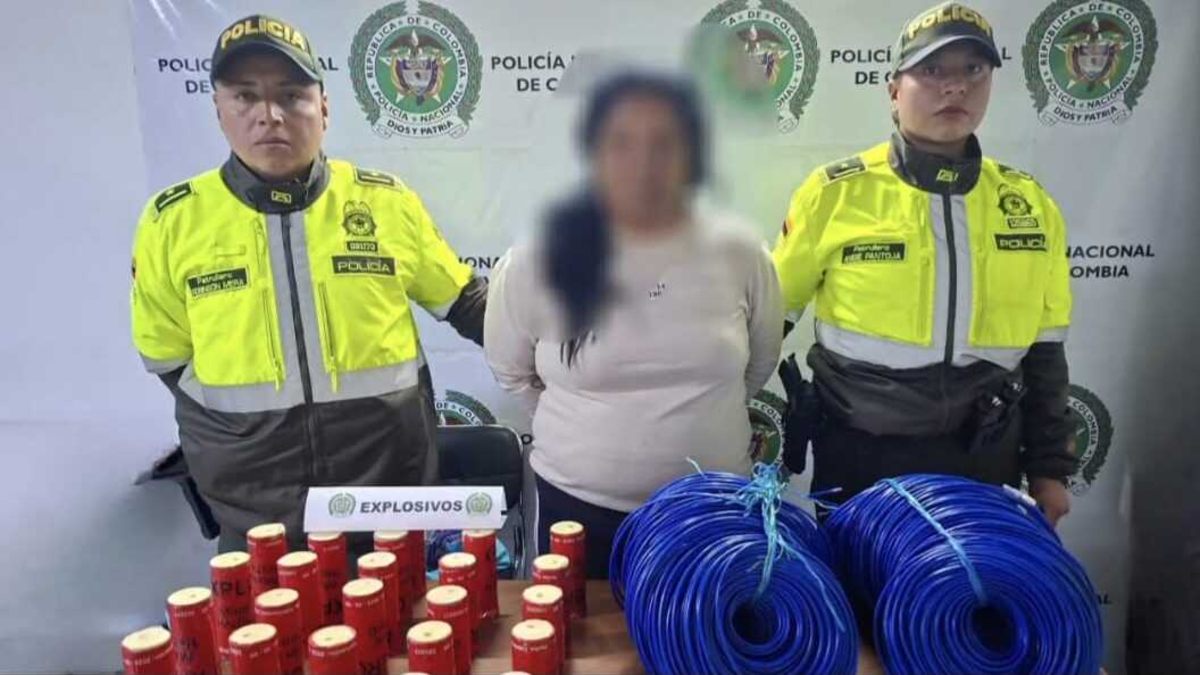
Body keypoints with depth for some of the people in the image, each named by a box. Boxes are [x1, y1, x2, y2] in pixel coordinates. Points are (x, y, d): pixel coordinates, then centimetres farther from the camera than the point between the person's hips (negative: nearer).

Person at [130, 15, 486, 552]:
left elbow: (463, 301, 6)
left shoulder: (387, 202, -4)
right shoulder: (173, 220, -5)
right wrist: (249, 427, -1)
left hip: (391, 485, 1)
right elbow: (168, 358, 4)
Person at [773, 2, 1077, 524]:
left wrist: (1049, 467, 8)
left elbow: (1044, 351, 8)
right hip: (859, 460, -3)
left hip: (985, 462, 3)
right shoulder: (835, 192, -10)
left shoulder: (1030, 203, 1)